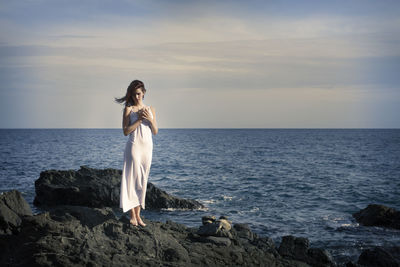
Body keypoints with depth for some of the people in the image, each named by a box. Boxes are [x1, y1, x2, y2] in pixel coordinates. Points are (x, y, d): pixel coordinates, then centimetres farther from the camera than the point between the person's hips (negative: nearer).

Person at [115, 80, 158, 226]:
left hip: (147, 148, 5)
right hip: (134, 146, -5)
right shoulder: (128, 109, -1)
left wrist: (150, 119, -6)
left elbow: (155, 132, 10)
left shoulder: (150, 110, 12)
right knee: (132, 179, -5)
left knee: (142, 181, 6)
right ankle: (133, 215, 0)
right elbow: (126, 131, -8)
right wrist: (139, 120, -14)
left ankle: (138, 215, 12)